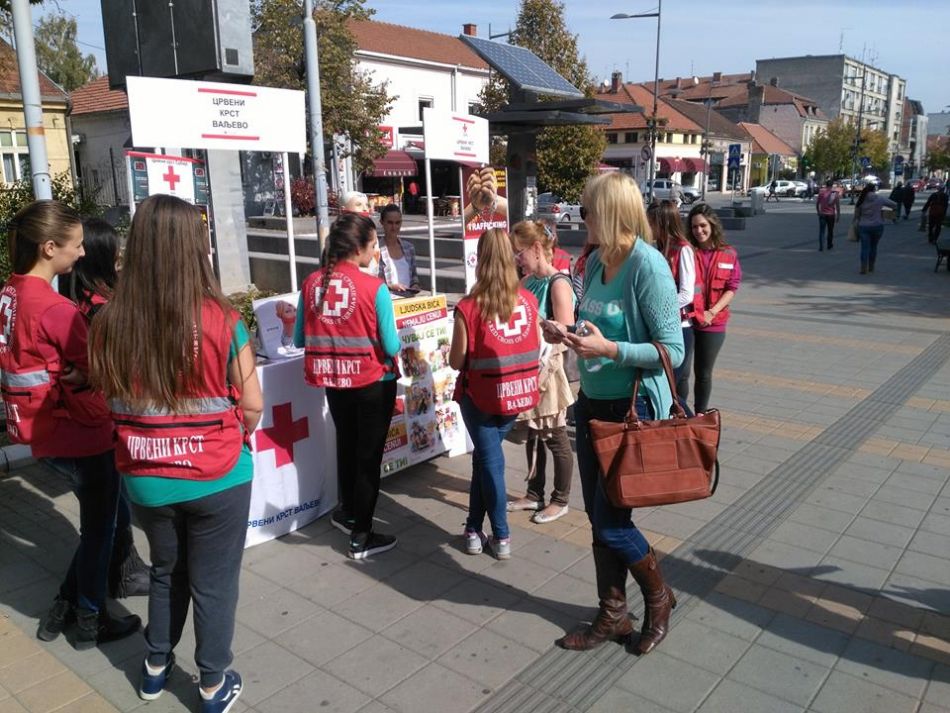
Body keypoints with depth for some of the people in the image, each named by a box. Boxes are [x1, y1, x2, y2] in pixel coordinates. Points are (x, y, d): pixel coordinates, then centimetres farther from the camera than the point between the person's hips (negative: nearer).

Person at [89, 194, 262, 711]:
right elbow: (252, 406, -10)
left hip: (145, 479, 3)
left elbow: (109, 397, 1)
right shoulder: (220, 321, -20)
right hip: (216, 478, -3)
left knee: (166, 571, 27)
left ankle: (156, 667, 46)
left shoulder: (110, 323, -12)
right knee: (213, 582, 16)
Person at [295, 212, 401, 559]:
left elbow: (299, 339, 3)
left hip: (333, 380, 5)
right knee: (369, 455, 9)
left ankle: (348, 512, 45)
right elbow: (391, 346, -15)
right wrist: (385, 337, 7)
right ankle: (361, 537, 20)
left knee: (346, 446, 25)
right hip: (373, 382, -5)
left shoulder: (312, 283, -4)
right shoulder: (374, 288, -17)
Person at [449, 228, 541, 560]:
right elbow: (536, 348, 4)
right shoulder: (528, 299, -5)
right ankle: (474, 528, 26)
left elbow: (456, 362, -11)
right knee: (484, 456, 19)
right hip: (517, 392, 4)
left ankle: (501, 537, 20)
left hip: (482, 394, -4)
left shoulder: (469, 307, -17)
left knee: (490, 460, 11)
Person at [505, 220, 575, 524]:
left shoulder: (558, 284, -16)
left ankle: (560, 500, 21)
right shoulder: (528, 281, 7)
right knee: (533, 435, 17)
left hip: (548, 370, -8)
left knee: (555, 438, 6)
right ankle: (534, 494, 31)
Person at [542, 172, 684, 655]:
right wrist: (568, 335, -2)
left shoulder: (648, 266, -18)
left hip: (634, 410, -7)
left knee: (610, 522, 0)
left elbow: (673, 351, -18)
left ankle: (659, 595, 28)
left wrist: (609, 349, -26)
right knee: (598, 518, 14)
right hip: (592, 403, 8)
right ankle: (613, 615, 32)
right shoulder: (594, 262, 5)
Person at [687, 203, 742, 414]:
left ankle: (700, 415, 28)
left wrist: (712, 312, -10)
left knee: (704, 374, 13)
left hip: (713, 324, 1)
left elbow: (732, 288, 1)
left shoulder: (728, 254, 1)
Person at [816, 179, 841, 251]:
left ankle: (821, 247, -12)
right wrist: (838, 215, 3)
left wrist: (818, 211, 14)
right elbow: (838, 205, -4)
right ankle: (830, 246, 27)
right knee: (830, 231, 15)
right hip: (831, 214, 1)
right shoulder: (836, 193, -2)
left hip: (822, 214, -1)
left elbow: (817, 203, 0)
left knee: (822, 231, -1)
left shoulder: (821, 191, -4)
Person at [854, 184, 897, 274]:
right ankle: (871, 267, 21)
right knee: (873, 246, 14)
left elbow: (857, 214, 2)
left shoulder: (861, 200, -3)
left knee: (865, 247, 1)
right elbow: (894, 205, 3)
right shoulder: (880, 199, -5)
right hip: (877, 226, 0)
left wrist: (857, 222, 16)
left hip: (863, 226, 0)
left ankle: (864, 268, -7)